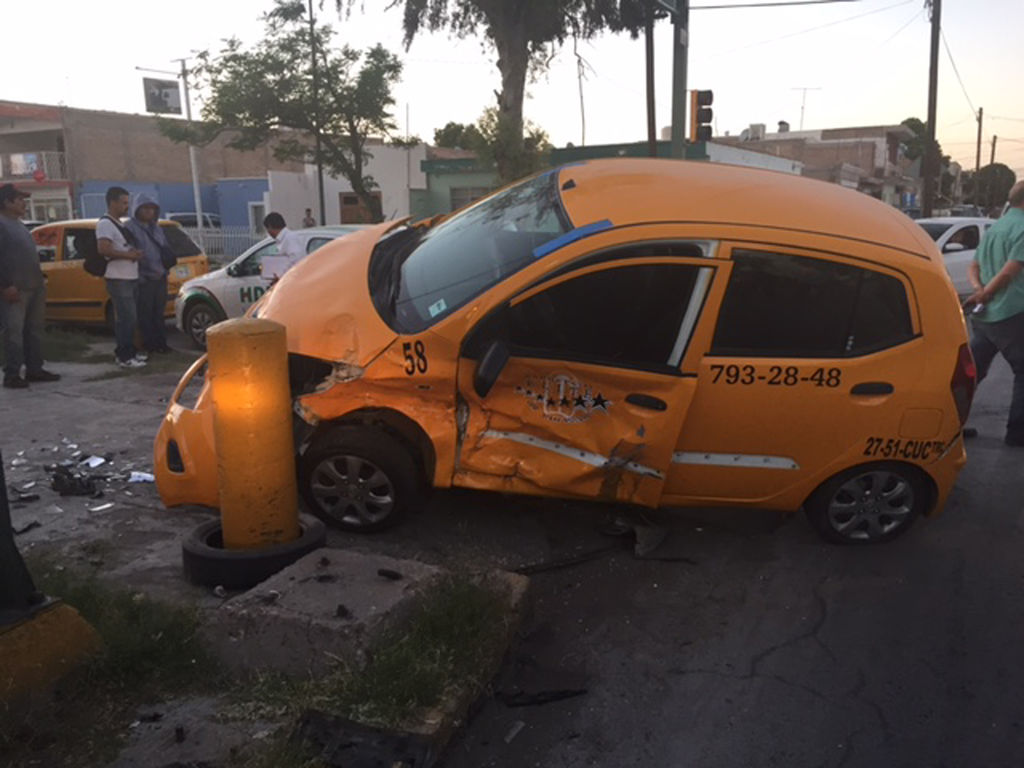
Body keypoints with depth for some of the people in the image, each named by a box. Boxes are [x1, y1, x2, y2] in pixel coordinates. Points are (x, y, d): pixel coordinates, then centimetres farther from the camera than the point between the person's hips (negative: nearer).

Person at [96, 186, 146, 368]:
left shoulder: (119, 224, 19)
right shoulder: (105, 224, -11)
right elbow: (103, 249, -23)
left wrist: (135, 253, 10)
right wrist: (128, 255, -17)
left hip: (131, 277, 10)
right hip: (118, 278, -10)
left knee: (129, 317, 14)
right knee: (126, 317, -10)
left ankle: (129, 351, 22)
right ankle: (124, 357, -7)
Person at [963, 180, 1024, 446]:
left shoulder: (995, 227, 16)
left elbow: (973, 267, 15)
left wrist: (979, 288, -3)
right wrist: (983, 295, -11)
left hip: (983, 315, 8)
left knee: (972, 370, 12)